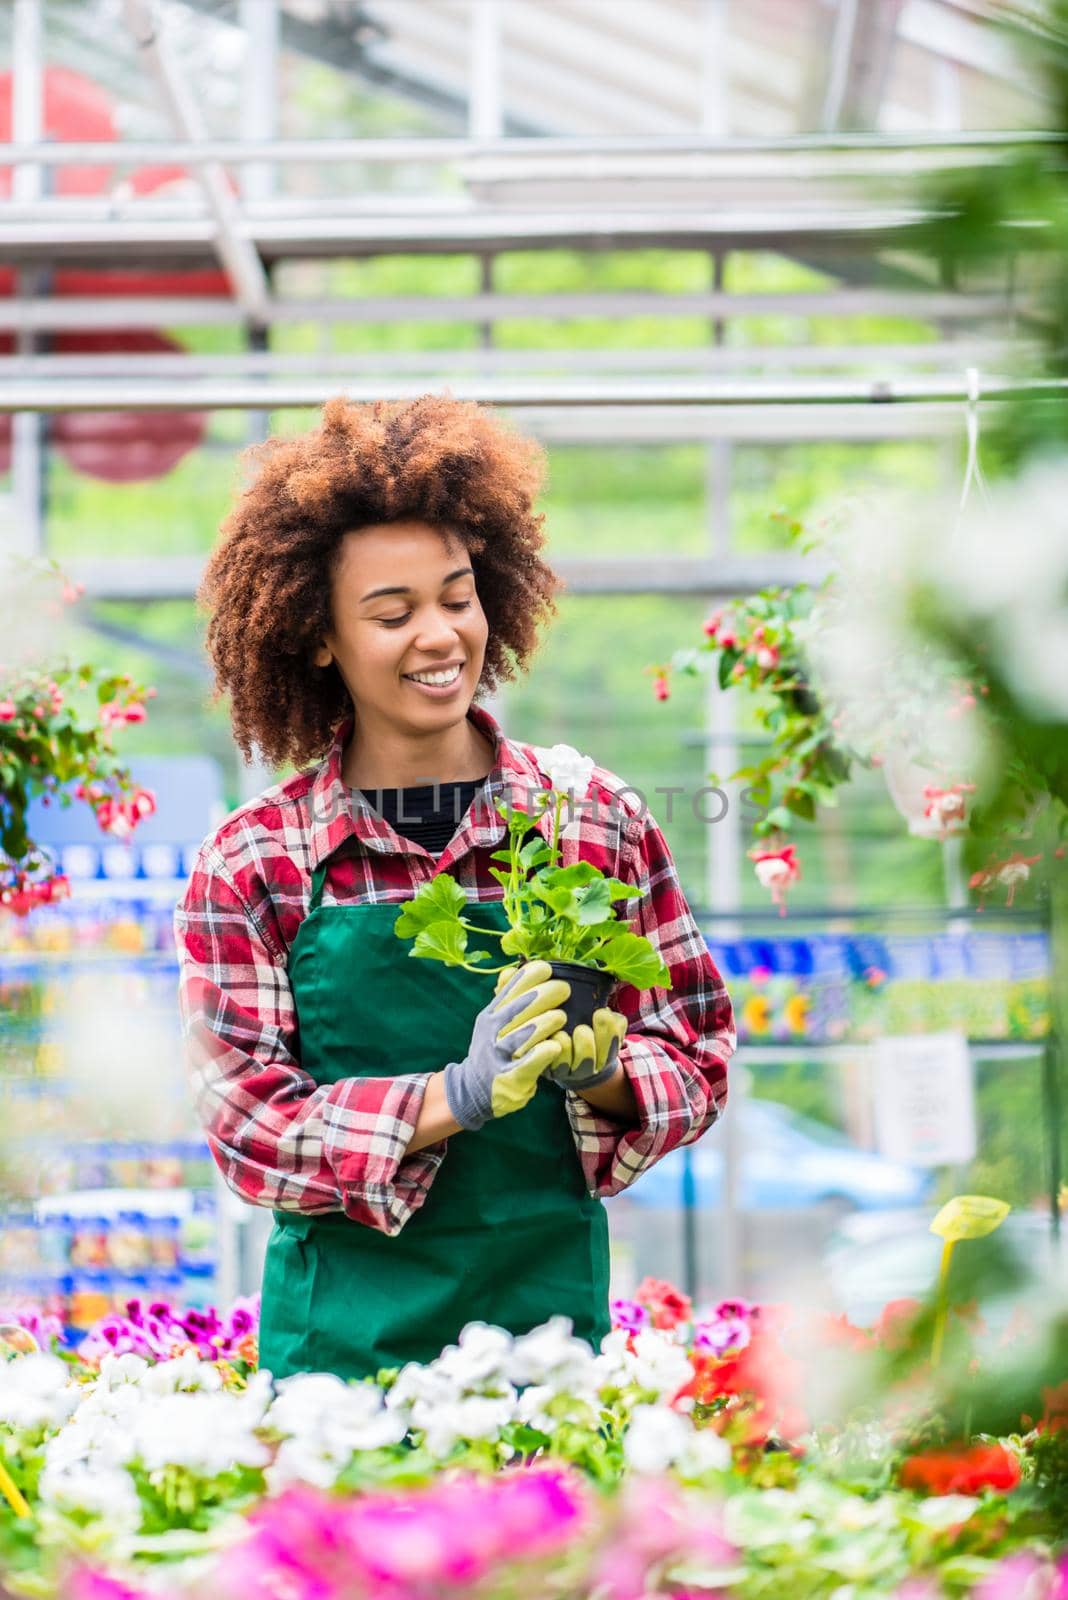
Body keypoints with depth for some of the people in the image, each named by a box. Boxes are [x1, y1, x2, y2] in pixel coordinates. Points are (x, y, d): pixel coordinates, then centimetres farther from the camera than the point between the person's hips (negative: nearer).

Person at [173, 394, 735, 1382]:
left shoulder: (597, 819, 5)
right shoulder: (254, 864, 0)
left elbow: (698, 1061, 8)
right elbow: (247, 1126, -5)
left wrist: (601, 1074, -14)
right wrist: (453, 1097, -19)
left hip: (554, 1328, 1)